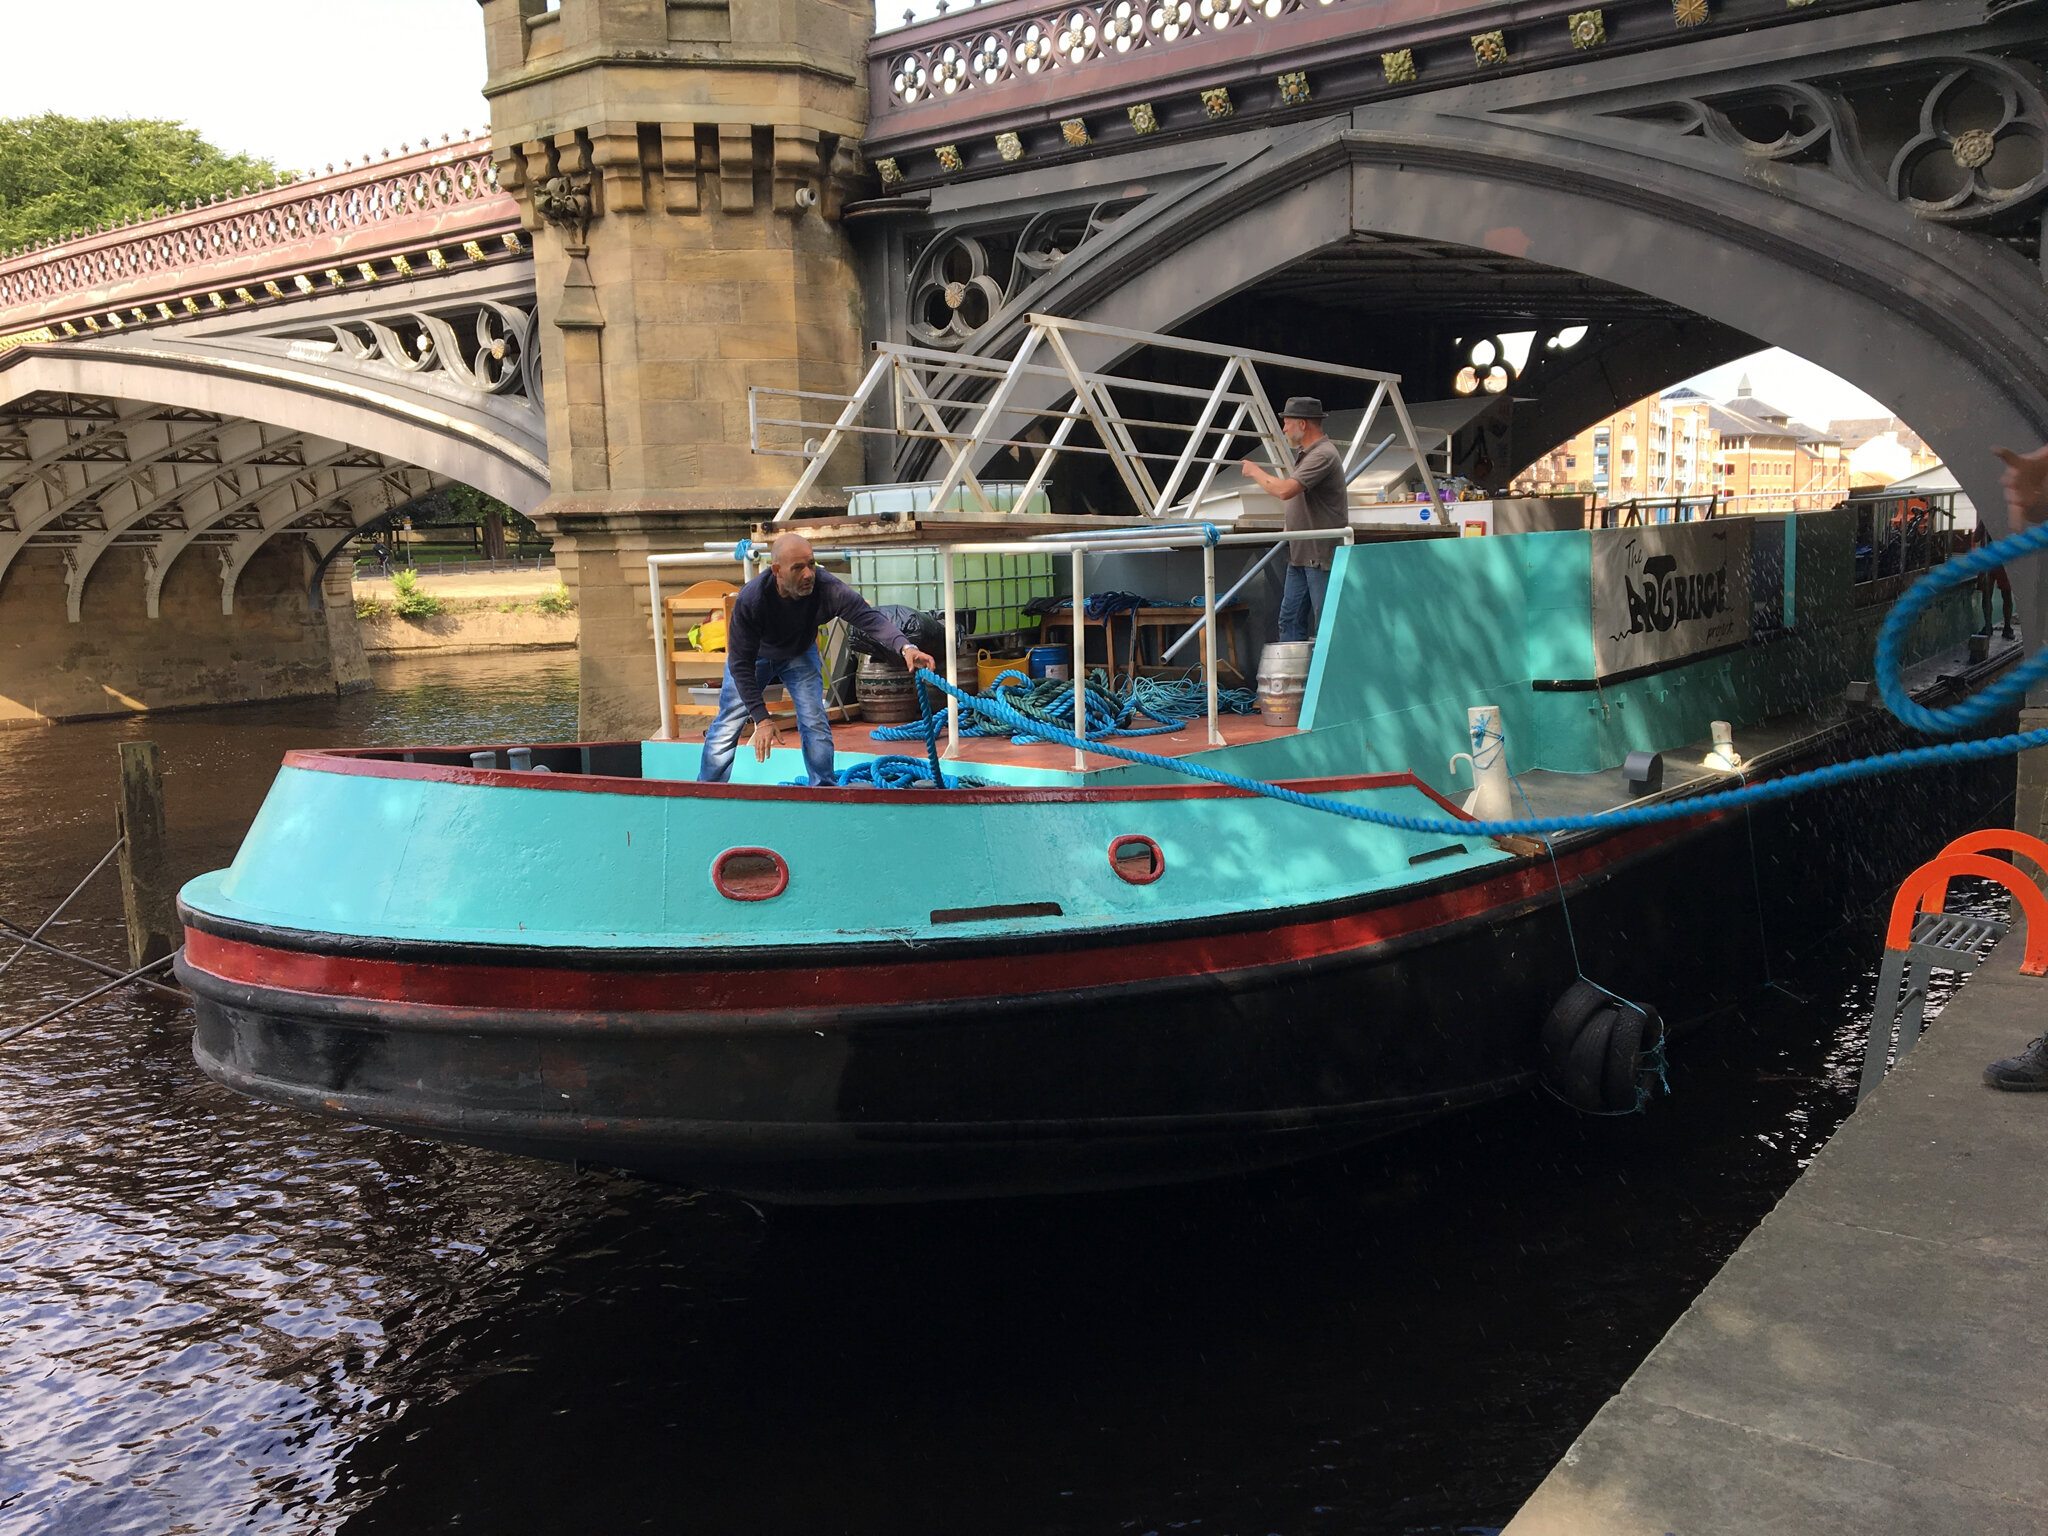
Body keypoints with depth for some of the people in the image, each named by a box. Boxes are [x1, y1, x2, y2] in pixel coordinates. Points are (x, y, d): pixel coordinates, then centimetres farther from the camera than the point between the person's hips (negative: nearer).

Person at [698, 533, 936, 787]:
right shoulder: (750, 600, -39)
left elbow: (869, 617, -42)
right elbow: (741, 664, -31)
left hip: (800, 654, 2)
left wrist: (905, 647, -63)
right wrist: (761, 719, -33)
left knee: (815, 723, -8)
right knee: (728, 725, -4)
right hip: (755, 655, -2)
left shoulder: (827, 589, -36)